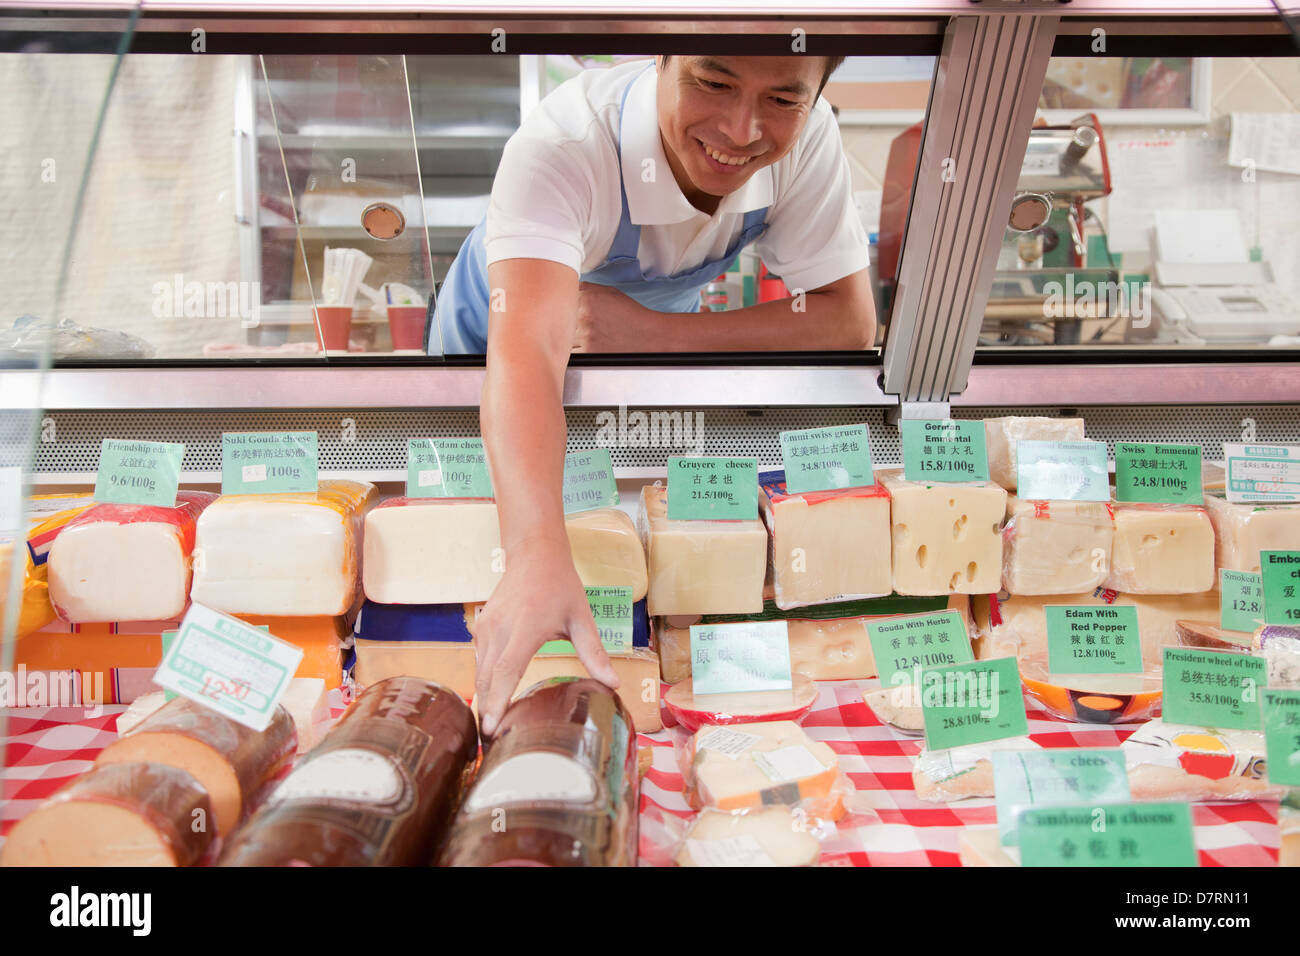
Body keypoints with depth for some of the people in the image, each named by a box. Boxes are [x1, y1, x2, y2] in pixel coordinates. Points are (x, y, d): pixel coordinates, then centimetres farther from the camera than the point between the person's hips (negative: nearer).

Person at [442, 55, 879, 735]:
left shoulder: (807, 138, -29)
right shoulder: (558, 149, -43)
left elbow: (852, 322, -28)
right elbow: (525, 349, -58)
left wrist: (655, 332, -39)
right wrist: (538, 555, -75)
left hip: (659, 325, 3)